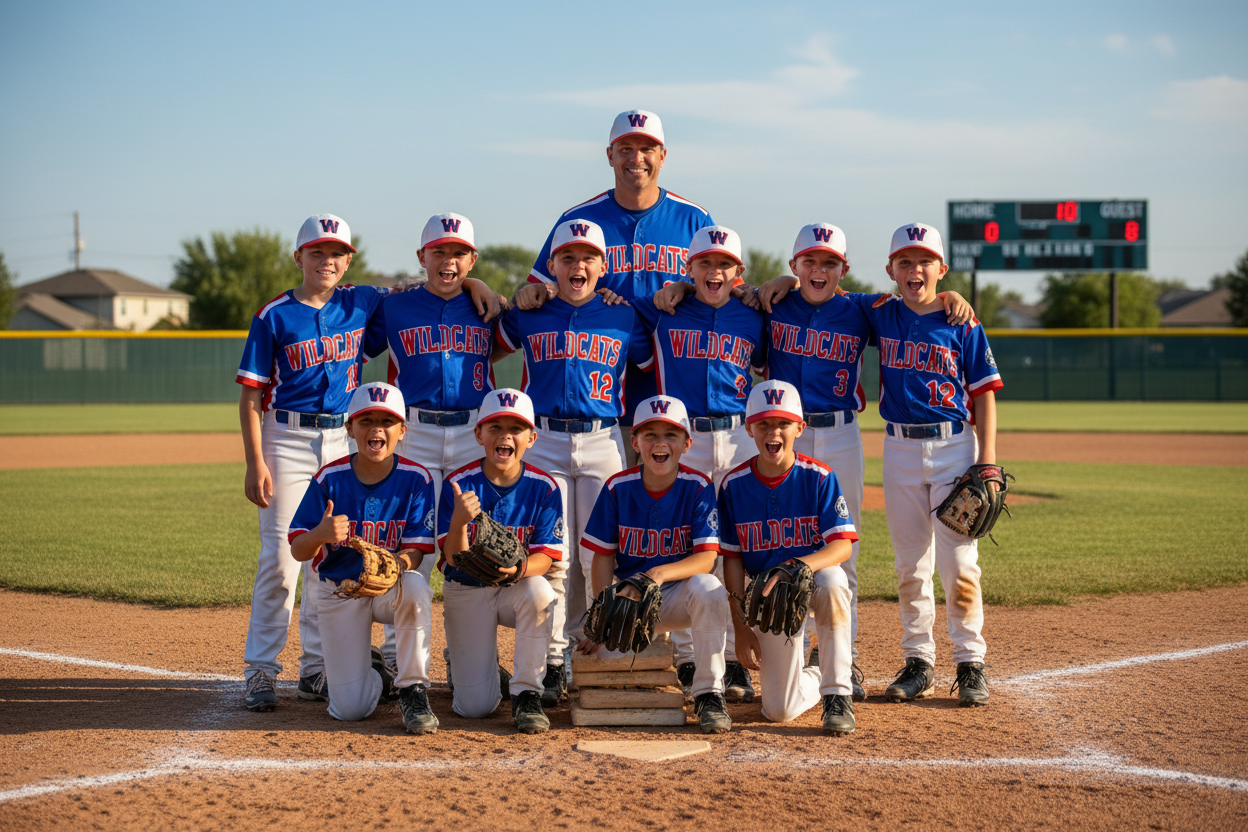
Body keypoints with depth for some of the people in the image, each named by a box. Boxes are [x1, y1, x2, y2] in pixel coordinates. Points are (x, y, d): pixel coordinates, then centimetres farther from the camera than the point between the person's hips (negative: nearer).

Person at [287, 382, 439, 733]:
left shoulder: (415, 479, -10)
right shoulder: (330, 478, -10)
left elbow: (415, 551, -12)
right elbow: (297, 551, -9)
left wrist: (396, 564, -36)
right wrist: (320, 534, -33)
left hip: (392, 586, 0)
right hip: (339, 591, 0)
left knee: (415, 588, -39)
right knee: (350, 709, -12)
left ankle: (413, 690, -19)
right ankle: (374, 672, 27)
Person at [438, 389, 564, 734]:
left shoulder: (544, 487, -10)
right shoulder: (458, 484, -13)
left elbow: (544, 557, -12)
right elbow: (454, 558, -18)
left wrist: (518, 568, -36)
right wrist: (459, 519, -40)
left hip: (516, 588, 1)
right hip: (467, 591, -1)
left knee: (539, 591, -38)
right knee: (476, 707, -11)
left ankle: (526, 694, -20)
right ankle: (474, 666, 29)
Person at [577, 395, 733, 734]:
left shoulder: (698, 487, -8)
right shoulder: (617, 487, -3)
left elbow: (706, 558, -16)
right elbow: (603, 557, 0)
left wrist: (660, 573, -35)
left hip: (678, 594, -2)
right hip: (628, 599, 2)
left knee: (709, 588, -36)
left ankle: (709, 694, -21)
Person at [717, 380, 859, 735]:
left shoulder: (818, 477, -10)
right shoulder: (734, 484, -4)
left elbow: (842, 545, -19)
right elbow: (732, 559, 0)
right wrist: (740, 625, -7)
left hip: (814, 576, -2)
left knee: (831, 583, -41)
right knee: (780, 710, -9)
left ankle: (838, 694, -25)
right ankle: (815, 679, 29)